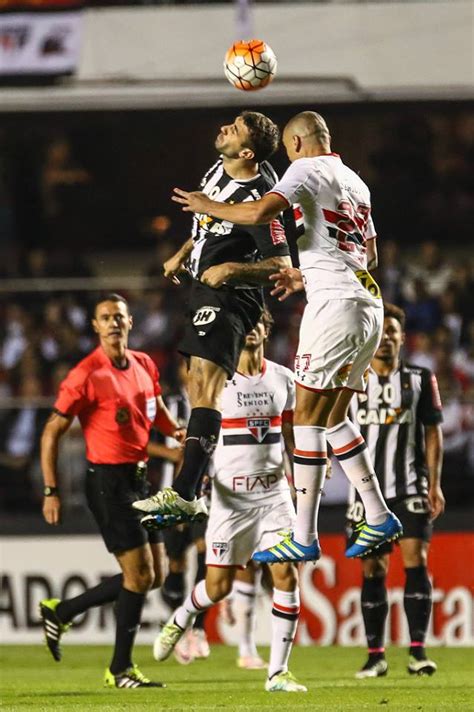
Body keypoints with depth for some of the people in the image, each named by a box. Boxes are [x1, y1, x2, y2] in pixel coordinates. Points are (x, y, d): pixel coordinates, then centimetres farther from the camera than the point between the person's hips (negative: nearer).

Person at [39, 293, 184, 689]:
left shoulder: (144, 365, 7)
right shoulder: (87, 375, -14)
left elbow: (157, 411, 26)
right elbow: (53, 432, -10)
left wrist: (177, 432, 4)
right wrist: (51, 490, -13)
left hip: (139, 477, 8)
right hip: (108, 481, -8)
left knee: (151, 576, 10)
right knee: (140, 573, -8)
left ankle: (61, 612, 22)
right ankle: (121, 670, 3)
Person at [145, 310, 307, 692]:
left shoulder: (282, 378, 7)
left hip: (274, 492, 3)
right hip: (230, 495, -3)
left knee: (287, 575, -11)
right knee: (219, 585, -2)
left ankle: (278, 671, -4)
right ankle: (180, 621, 34)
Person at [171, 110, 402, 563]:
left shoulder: (308, 169, -3)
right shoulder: (355, 182, 22)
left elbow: (260, 213, -19)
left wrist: (208, 207, -3)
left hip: (335, 304, -8)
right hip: (368, 304, 8)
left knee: (308, 417, -6)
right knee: (333, 419, 15)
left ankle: (304, 538, -9)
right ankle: (380, 519, 11)